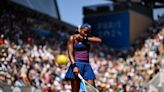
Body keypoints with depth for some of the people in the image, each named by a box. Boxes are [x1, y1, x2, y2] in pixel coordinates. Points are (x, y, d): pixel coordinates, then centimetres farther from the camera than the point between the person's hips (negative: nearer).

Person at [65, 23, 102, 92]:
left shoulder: (88, 39, 17)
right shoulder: (73, 38, 3)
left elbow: (99, 40, -1)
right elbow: (70, 53, -7)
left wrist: (85, 39, -7)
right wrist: (74, 65, -21)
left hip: (87, 65, 5)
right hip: (77, 65, -5)